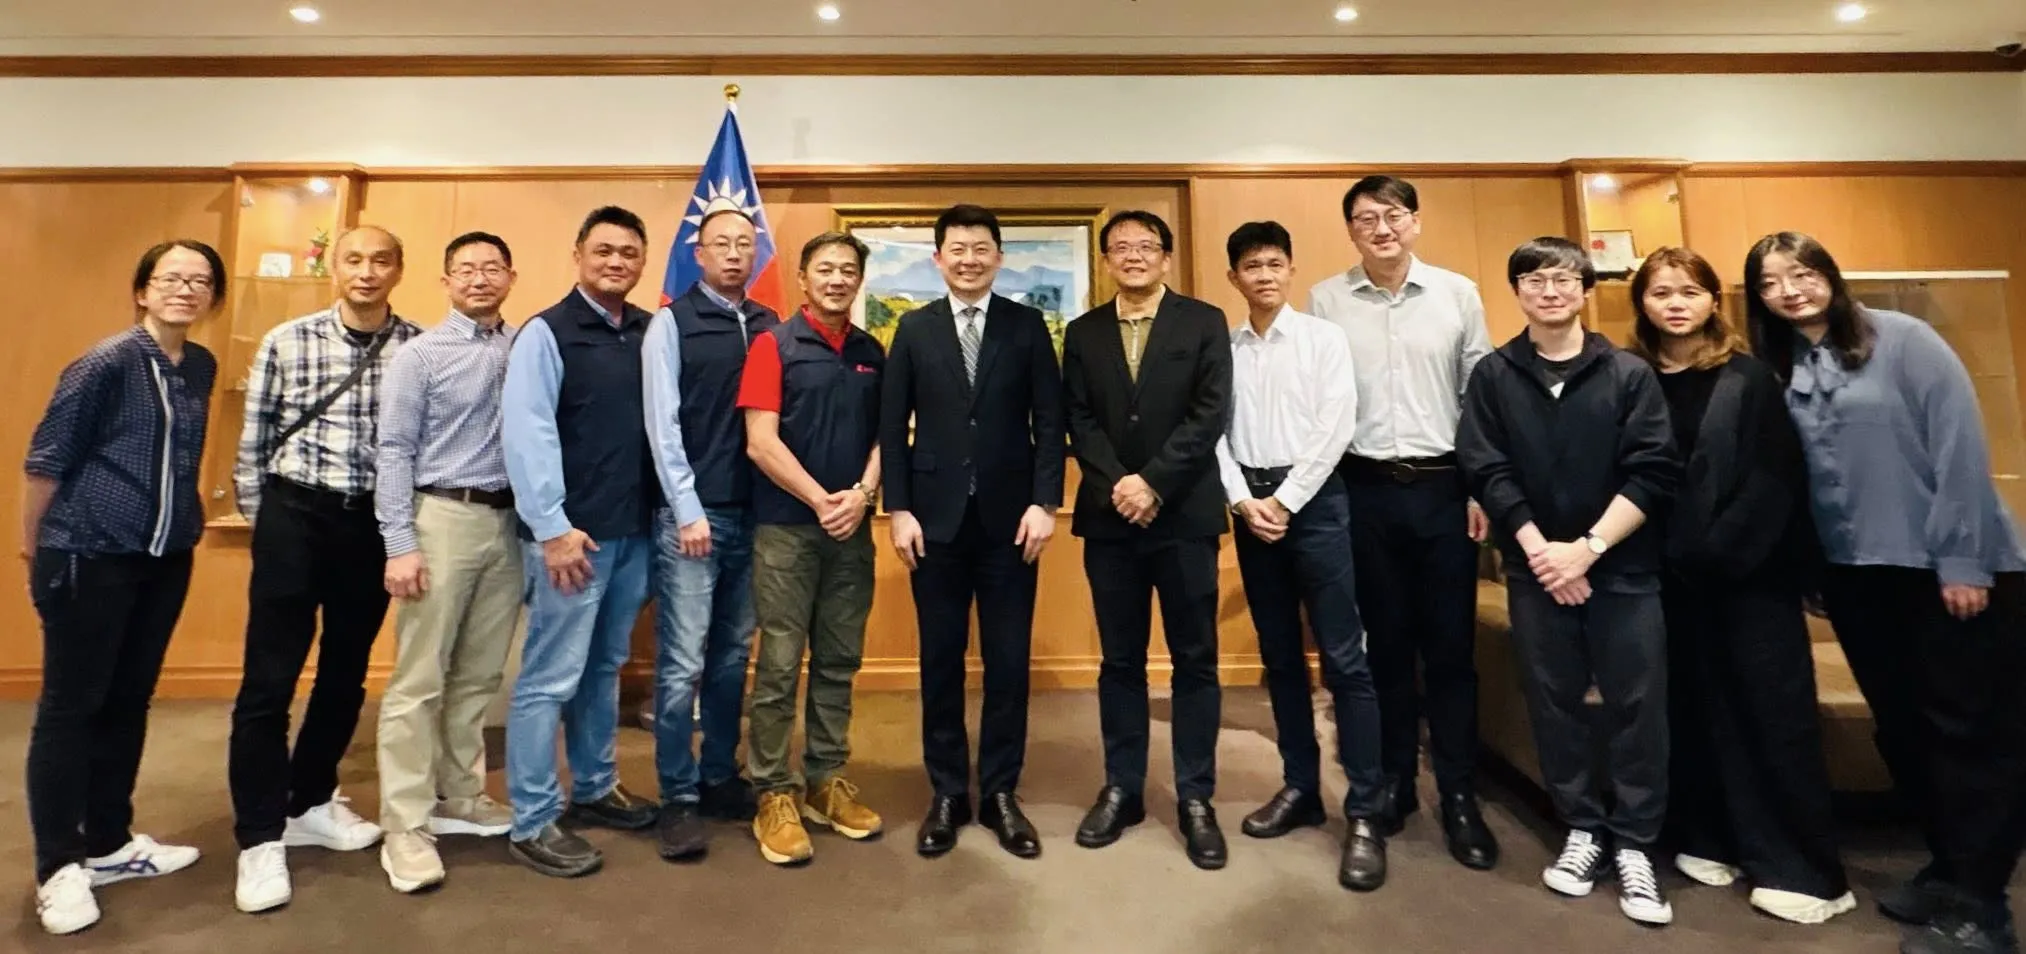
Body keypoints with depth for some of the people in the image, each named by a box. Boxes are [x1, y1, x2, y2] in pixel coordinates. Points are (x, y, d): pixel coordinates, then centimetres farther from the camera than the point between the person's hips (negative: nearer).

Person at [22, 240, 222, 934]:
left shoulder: (202, 367, 5)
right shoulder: (107, 362, -13)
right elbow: (47, 457, -8)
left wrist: (186, 522, 12)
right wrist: (33, 545, 0)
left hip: (165, 559, 6)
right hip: (90, 556, -5)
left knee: (129, 701, 14)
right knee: (71, 706, 4)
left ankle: (109, 844, 28)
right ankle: (58, 868, 17)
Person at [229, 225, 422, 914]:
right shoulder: (286, 341, -1)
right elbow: (252, 442, 5)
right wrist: (260, 519, 7)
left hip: (375, 524, 2)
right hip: (295, 515, -1)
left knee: (346, 675, 13)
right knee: (269, 679, 1)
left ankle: (310, 802, 33)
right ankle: (260, 837, 15)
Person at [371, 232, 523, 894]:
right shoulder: (419, 355, -1)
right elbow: (394, 452, -4)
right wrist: (400, 544, -11)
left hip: (509, 523, 4)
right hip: (444, 518, -3)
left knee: (480, 676, 13)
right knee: (420, 680, 0)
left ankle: (460, 798, 28)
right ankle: (406, 827, 10)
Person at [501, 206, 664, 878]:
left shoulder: (650, 333, 9)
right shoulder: (546, 333, -5)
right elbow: (526, 434, -11)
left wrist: (669, 509, 2)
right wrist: (552, 527, -15)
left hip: (635, 531, 6)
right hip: (572, 531, -5)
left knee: (605, 668, 17)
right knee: (551, 677, 2)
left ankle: (595, 789, 33)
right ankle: (532, 824, 17)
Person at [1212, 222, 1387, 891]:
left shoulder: (1323, 338, 1)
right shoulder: (1223, 348, 8)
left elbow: (1336, 427, -7)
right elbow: (1216, 433, 4)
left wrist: (1284, 501, -11)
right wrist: (1243, 500, -9)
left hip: (1313, 499, -3)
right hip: (1250, 504, 3)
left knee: (1344, 657, -4)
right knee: (1279, 655, 11)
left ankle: (1365, 813, 6)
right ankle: (1300, 787, 24)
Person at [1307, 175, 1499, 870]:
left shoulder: (1458, 293, 4)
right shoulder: (1326, 300, 2)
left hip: (1444, 485, 0)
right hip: (1364, 490, 0)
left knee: (1450, 644, 6)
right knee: (1387, 641, 10)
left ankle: (1460, 796, 20)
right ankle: (1394, 782, 25)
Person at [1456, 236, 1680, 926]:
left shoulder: (1630, 374, 1)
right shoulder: (1492, 377, 3)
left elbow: (1652, 474, -6)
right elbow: (1486, 472, -4)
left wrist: (1588, 547, -15)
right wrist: (1538, 548, -13)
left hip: (1622, 569, 0)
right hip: (1535, 570, 1)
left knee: (1637, 705, 4)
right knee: (1554, 704, 9)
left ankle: (1634, 845, 20)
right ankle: (1583, 829, 26)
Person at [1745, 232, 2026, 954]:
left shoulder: (1901, 338, -6)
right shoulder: (1779, 370, 5)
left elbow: (1960, 443, -11)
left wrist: (1963, 558, -15)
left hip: (1948, 565, -4)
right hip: (1856, 573, 4)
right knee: (1903, 729, 13)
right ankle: (1951, 869, 29)